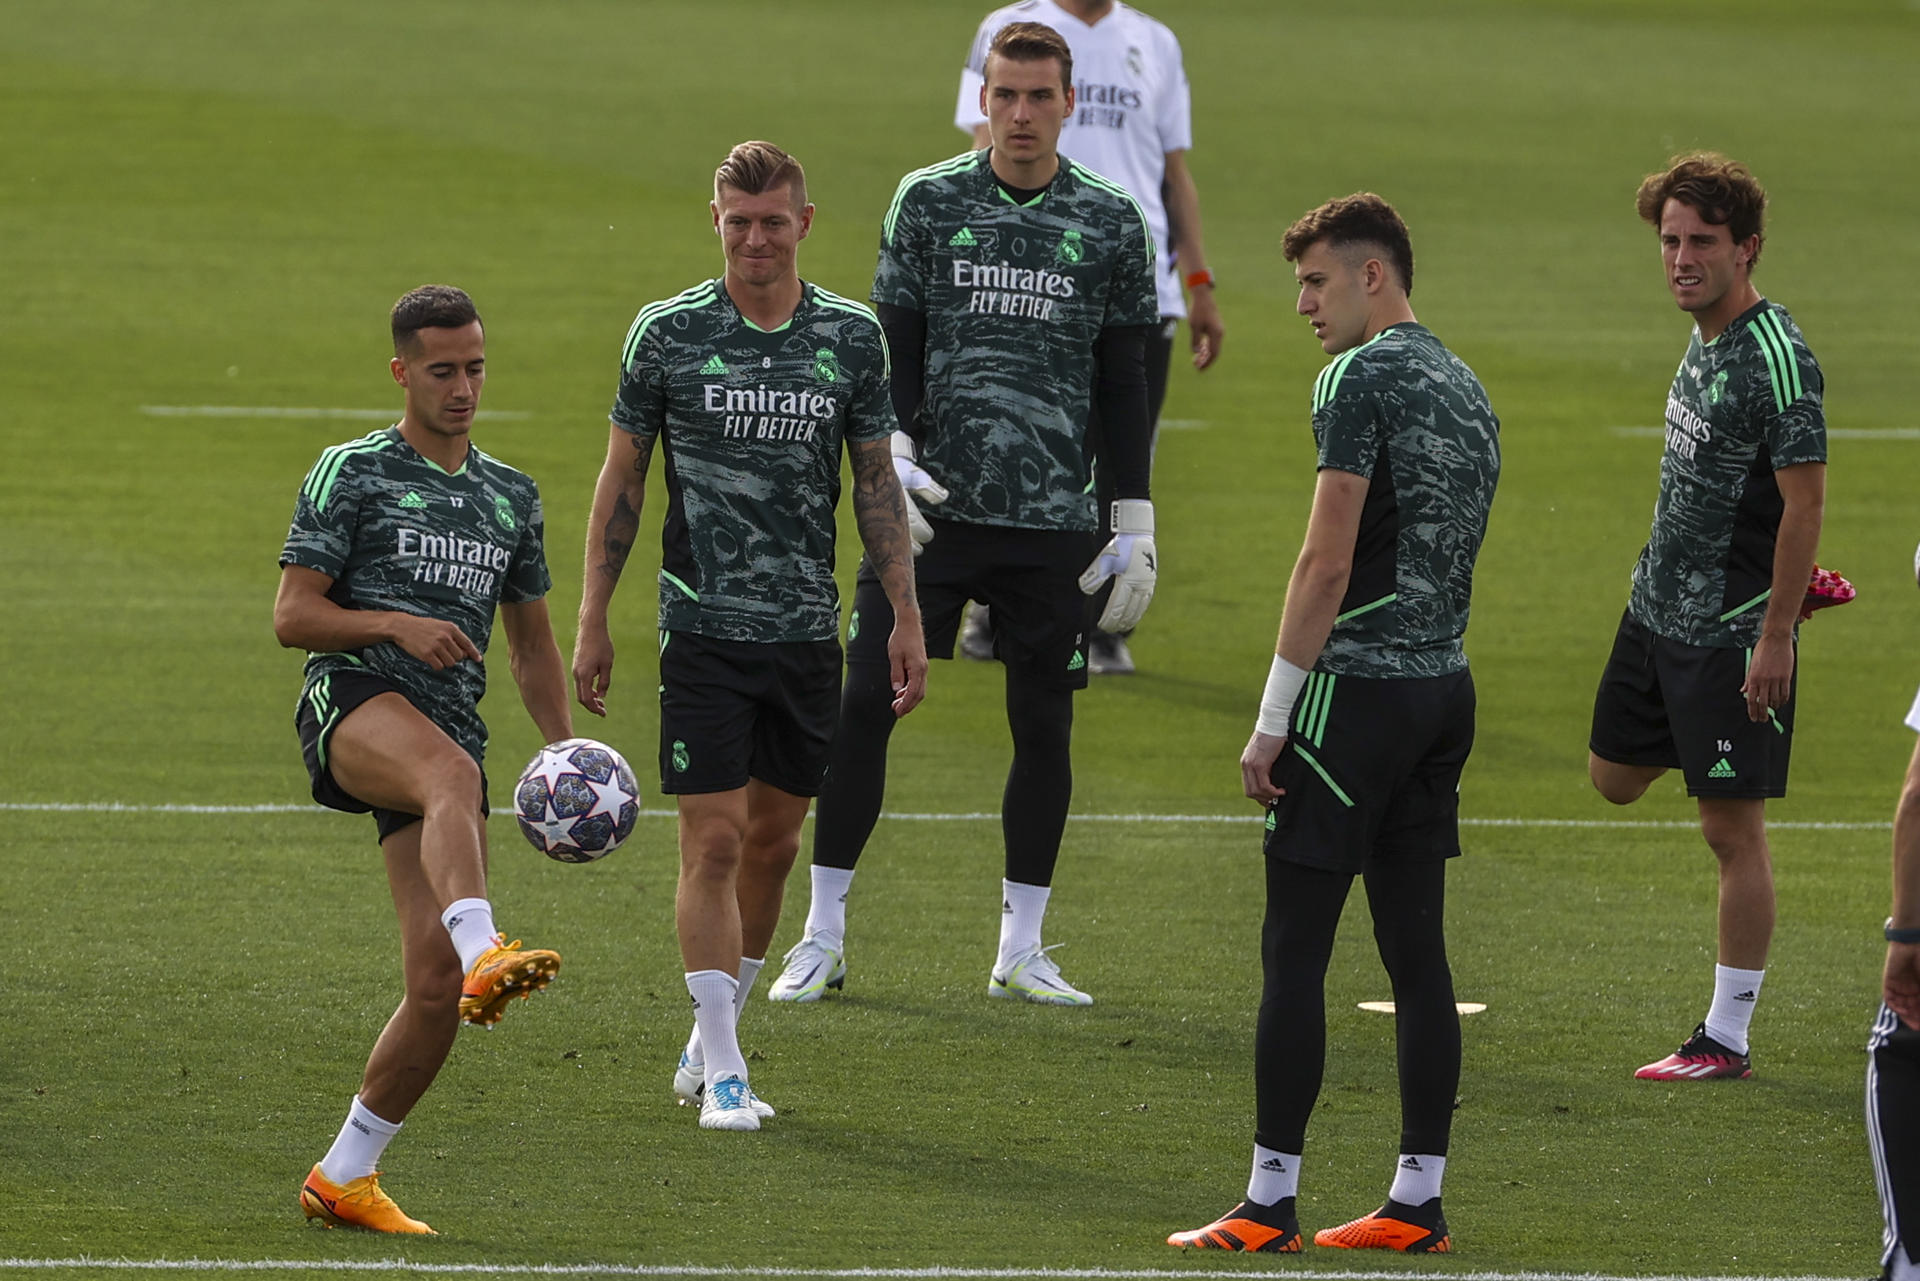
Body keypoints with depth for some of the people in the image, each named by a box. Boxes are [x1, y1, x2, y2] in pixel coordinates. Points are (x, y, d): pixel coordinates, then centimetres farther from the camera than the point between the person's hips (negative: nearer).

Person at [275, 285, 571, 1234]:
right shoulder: (351, 473, 6)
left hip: (450, 727, 5)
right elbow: (291, 616, 1)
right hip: (354, 703, -5)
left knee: (435, 987, -7)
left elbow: (531, 645, 28)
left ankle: (344, 1177, 7)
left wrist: (566, 751, 15)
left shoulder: (510, 497, 21)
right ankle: (485, 956, -66)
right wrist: (396, 624, -15)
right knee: (454, 776, -42)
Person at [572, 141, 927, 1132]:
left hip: (807, 630, 3)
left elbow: (877, 483, 11)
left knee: (774, 837, 10)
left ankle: (711, 1039, 26)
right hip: (704, 628, -3)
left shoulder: (850, 337, 4)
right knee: (714, 838, -9)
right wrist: (592, 622, 1)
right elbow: (622, 479, 4)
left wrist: (906, 618, 7)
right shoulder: (669, 334, -3)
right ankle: (722, 1073, -6)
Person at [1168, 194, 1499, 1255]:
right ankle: (1418, 1201, 9)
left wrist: (1273, 718, -13)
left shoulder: (1360, 378, -11)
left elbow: (1327, 562, -16)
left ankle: (1269, 1205, -4)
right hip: (1444, 689, 8)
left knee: (1294, 949, -4)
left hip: (1357, 689, -8)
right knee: (1416, 950, 9)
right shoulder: (1465, 387, 16)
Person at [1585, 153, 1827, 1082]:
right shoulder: (1704, 342, 8)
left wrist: (1775, 635, -22)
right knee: (1614, 778, 18)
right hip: (1658, 612, 9)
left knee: (1733, 830, -2)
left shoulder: (1775, 358, -19)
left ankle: (1727, 1039, 4)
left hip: (1732, 631, -9)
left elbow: (1805, 499, -21)